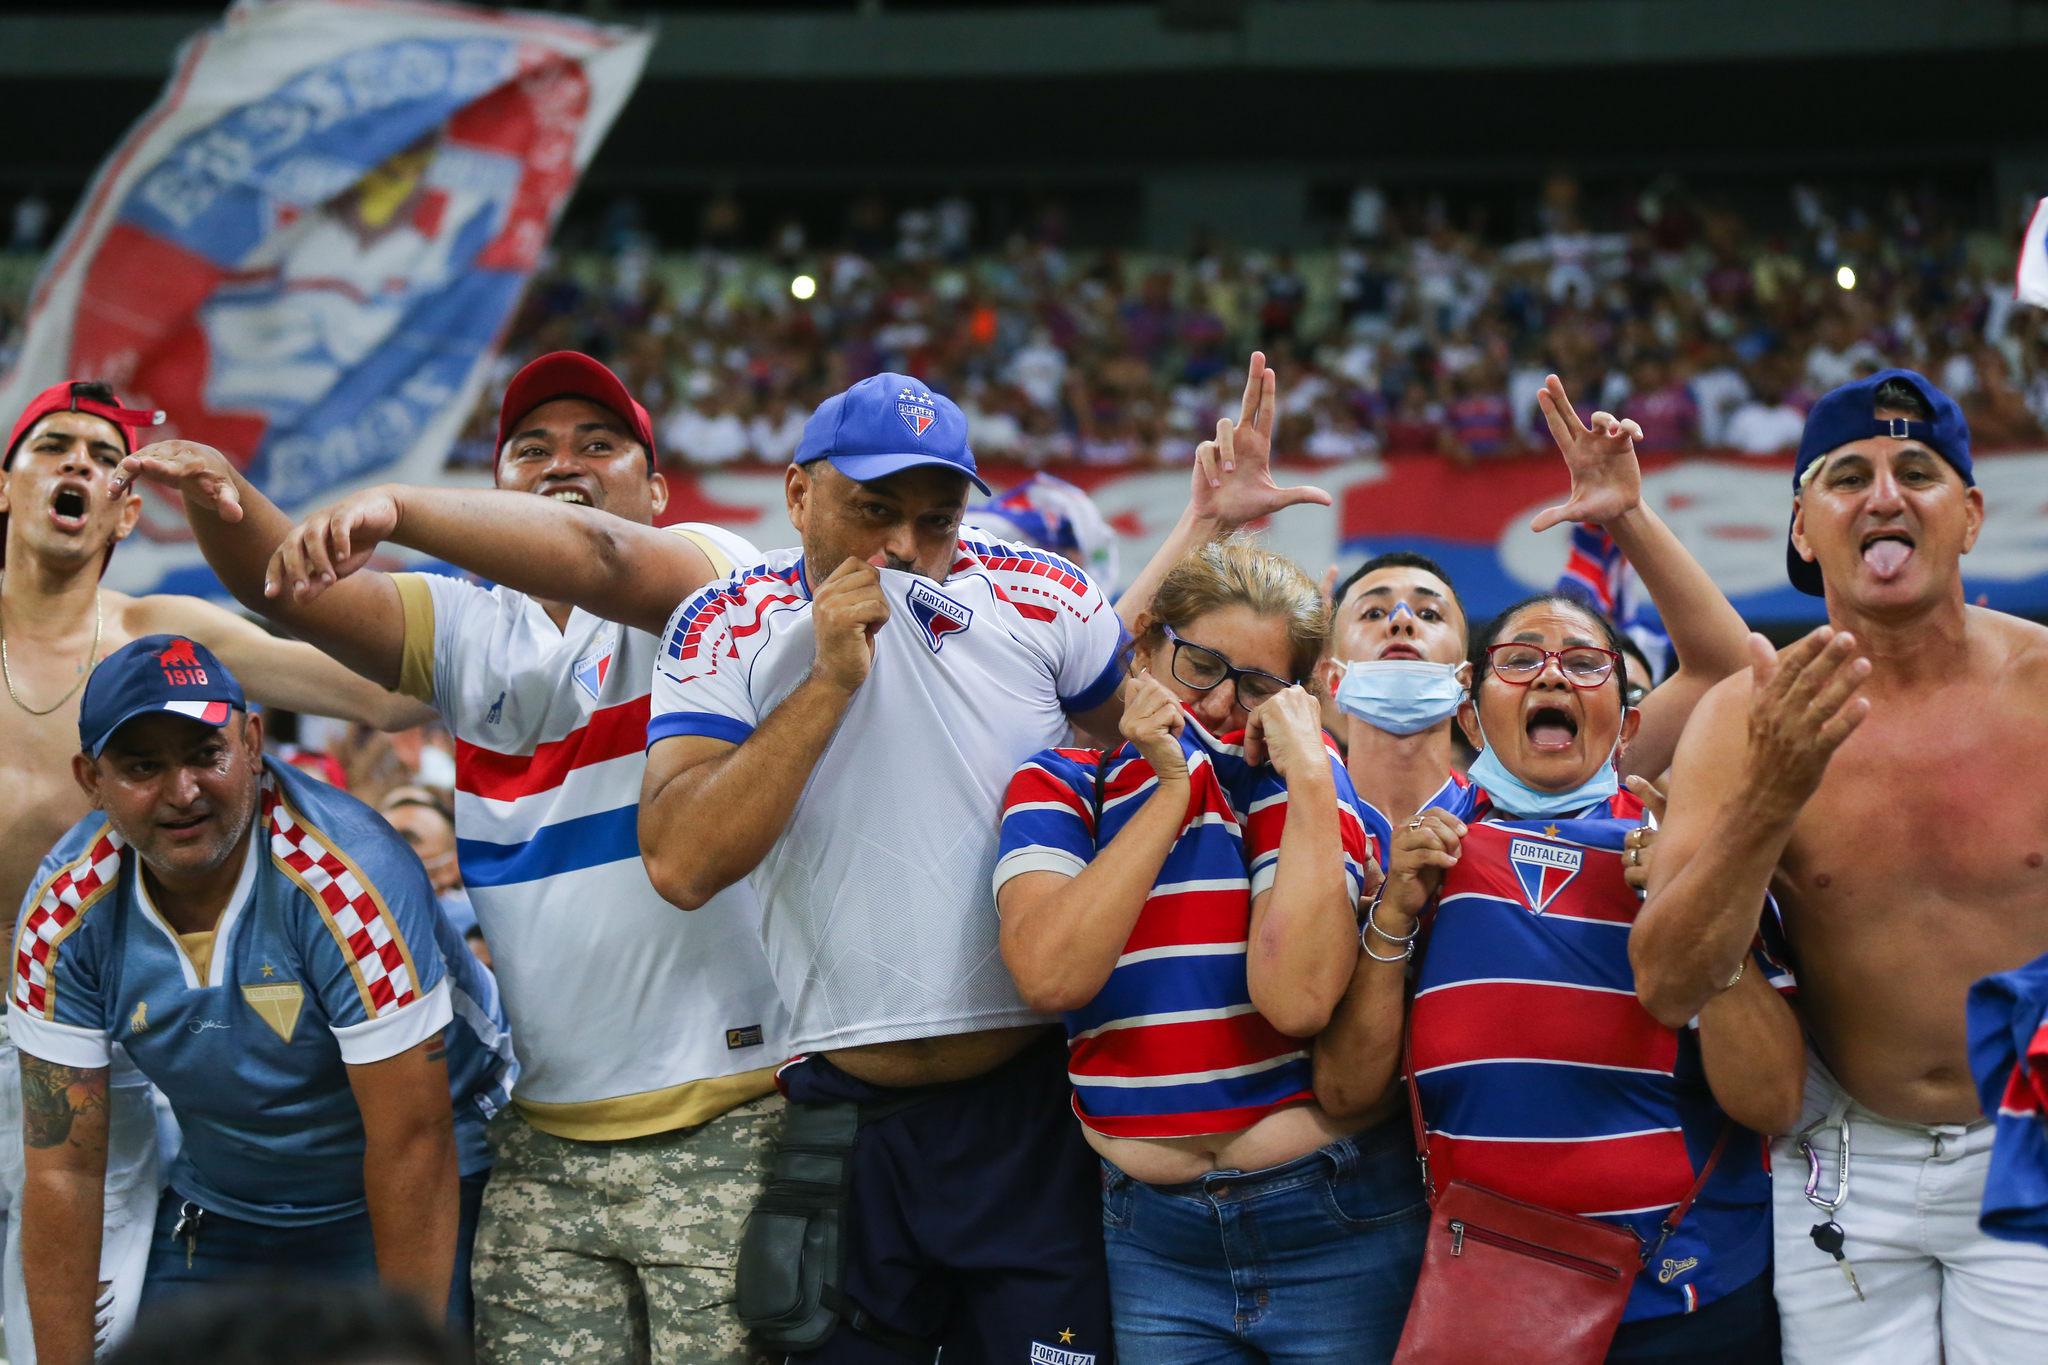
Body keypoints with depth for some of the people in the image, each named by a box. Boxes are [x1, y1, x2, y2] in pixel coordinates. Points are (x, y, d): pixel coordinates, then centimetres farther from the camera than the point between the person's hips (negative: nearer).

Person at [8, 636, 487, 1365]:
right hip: (211, 1216, 4)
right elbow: (64, 1168, -11)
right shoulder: (65, 912, -16)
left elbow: (411, 1144, -27)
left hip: (378, 1218, -4)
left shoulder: (347, 882, -31)